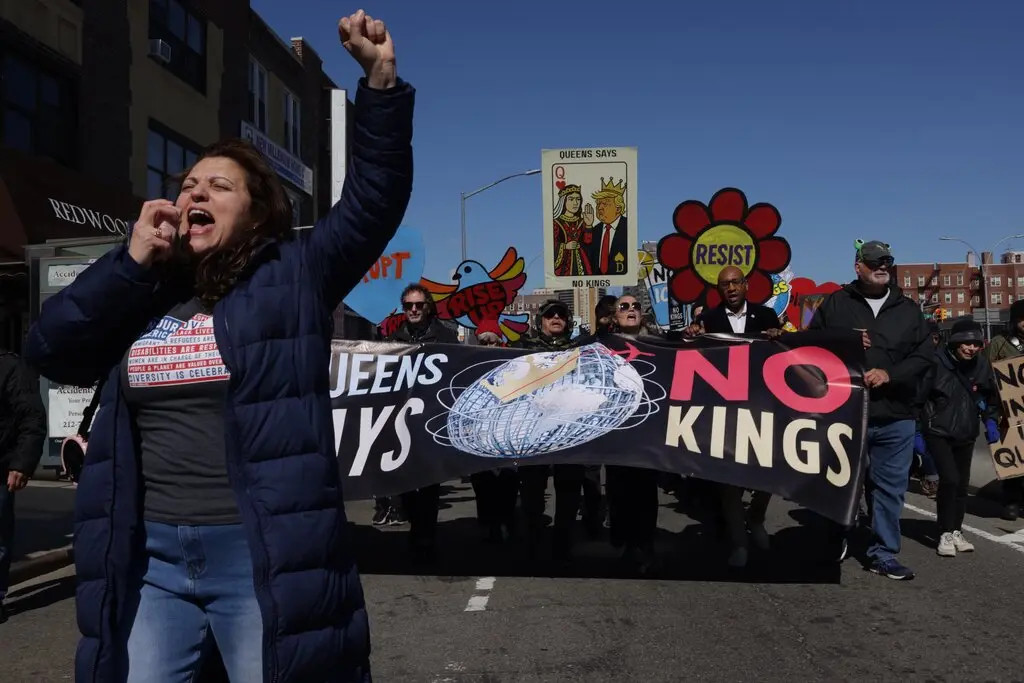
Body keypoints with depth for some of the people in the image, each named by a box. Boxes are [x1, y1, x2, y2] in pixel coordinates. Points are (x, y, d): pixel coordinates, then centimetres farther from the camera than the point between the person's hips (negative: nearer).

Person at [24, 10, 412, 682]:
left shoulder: (293, 275, 2)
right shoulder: (142, 291, 15)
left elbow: (373, 202, -6)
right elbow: (48, 348, 5)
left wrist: (382, 82, -15)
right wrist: (132, 261, -3)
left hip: (263, 558, -4)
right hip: (150, 558, 4)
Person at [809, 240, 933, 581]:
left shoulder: (908, 309, 9)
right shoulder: (835, 303, 3)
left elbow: (924, 355, 4)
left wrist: (890, 374, -11)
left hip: (895, 416, 2)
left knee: (890, 486, 6)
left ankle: (884, 553, 18)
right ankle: (835, 539, 32)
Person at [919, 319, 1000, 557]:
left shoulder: (981, 364, -1)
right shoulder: (938, 362, -15)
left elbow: (991, 397, 16)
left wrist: (991, 420, 3)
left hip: (966, 434, 5)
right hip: (938, 431, -5)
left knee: (962, 483, 9)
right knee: (949, 479, -16)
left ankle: (957, 531, 23)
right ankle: (945, 534, -3)